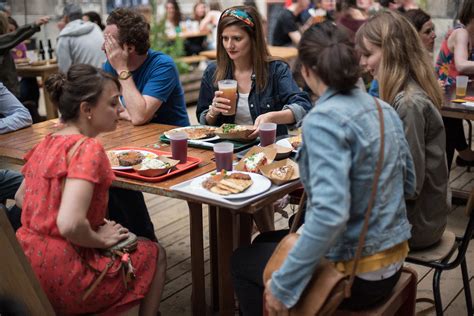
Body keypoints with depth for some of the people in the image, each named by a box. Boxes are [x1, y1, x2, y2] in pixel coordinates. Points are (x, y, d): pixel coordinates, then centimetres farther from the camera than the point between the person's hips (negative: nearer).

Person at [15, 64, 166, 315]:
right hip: (61, 281, -8)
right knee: (155, 254, 13)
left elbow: (21, 198, 18)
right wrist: (101, 239, -13)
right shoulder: (87, 148, -21)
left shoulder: (46, 143, 4)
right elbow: (70, 225, -33)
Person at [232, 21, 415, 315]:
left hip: (355, 272, -8)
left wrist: (283, 285, -24)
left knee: (242, 260, 16)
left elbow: (330, 214, -32)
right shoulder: (384, 109, 2)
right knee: (264, 243, 27)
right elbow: (408, 184, 12)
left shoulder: (324, 119, -23)